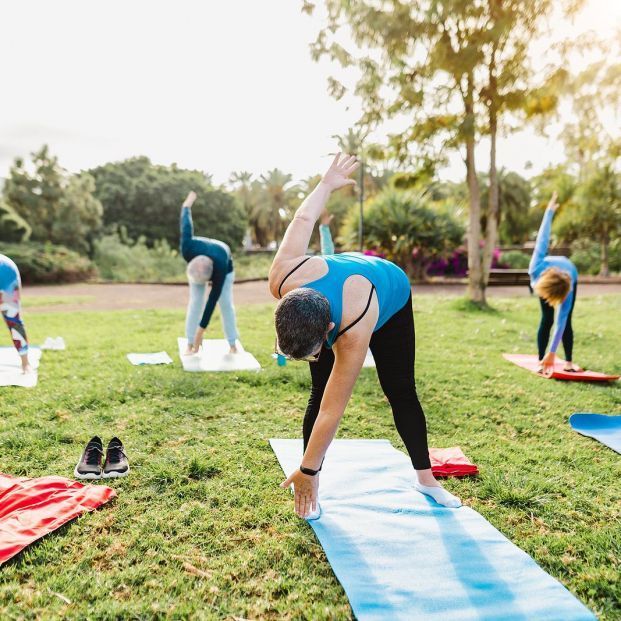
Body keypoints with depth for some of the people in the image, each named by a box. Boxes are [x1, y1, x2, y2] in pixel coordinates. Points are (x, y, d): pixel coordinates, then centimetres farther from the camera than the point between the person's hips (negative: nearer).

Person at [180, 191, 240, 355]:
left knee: (225, 302, -12)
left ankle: (233, 345, -5)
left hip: (225, 267, -2)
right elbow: (186, 227, -25)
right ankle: (190, 345, -10)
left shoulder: (220, 271, -46)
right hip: (196, 265, 2)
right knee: (195, 302, -11)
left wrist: (200, 332, -41)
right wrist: (187, 206, -4)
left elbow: (212, 302, -42)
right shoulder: (188, 251, -43)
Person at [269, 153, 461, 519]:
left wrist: (308, 470, -30)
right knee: (319, 393, -8)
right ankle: (311, 487, 2)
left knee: (402, 392, 0)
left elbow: (332, 412, -39)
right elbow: (303, 221, -20)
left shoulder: (353, 333, -48)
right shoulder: (282, 282, -39)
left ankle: (426, 478, 18)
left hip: (391, 298, -3)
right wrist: (327, 184, -2)